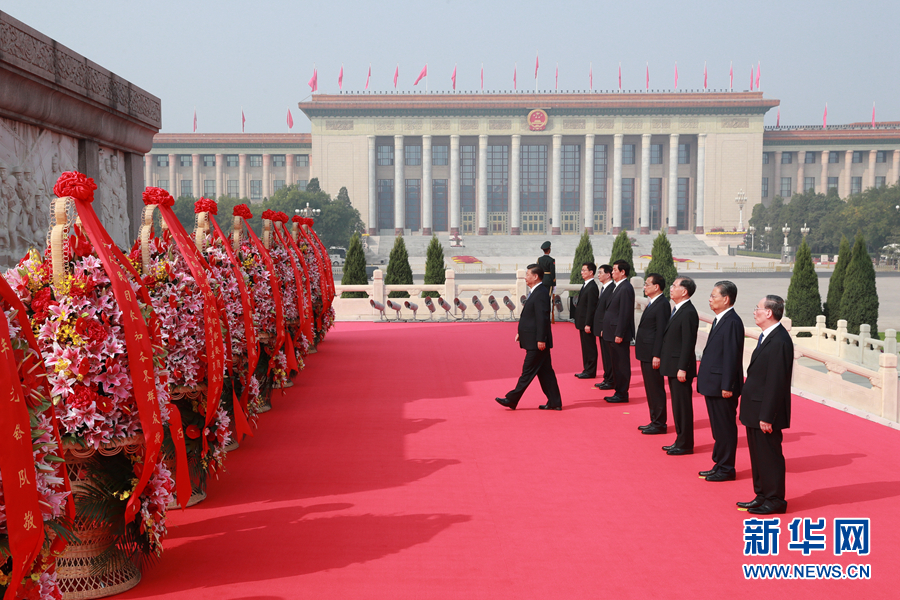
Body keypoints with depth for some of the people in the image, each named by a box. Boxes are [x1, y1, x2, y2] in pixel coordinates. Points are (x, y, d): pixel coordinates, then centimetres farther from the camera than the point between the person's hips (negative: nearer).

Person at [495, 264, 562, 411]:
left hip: (536, 342, -10)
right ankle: (554, 402, 15)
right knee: (545, 371, 11)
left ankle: (512, 400, 5)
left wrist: (541, 339, -23)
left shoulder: (541, 293, -17)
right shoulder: (535, 292, 15)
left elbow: (542, 318, -21)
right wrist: (521, 332, 20)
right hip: (534, 340, 10)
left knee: (528, 371, -1)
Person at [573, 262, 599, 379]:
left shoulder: (592, 287, -16)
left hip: (587, 323, -10)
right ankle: (586, 370, 22)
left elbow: (591, 307, -19)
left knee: (590, 347, -2)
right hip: (582, 322, 10)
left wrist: (587, 324, -21)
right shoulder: (585, 285, 14)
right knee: (585, 347, 15)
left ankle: (590, 372, 4)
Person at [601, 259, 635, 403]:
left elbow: (625, 314, -20)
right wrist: (606, 330, 17)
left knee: (622, 364, -2)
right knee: (616, 364, 15)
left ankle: (622, 394, 4)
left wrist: (619, 334, -21)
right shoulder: (620, 287, 14)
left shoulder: (626, 288, -17)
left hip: (619, 335, -10)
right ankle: (618, 391, 23)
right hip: (612, 334, 10)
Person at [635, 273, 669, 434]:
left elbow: (661, 331, -19)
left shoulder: (662, 305, -15)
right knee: (650, 389, 15)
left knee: (656, 390, -2)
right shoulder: (652, 303, 15)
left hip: (653, 355, -10)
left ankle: (659, 424, 6)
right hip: (646, 354, 10)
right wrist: (643, 353, 17)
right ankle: (654, 421, 24)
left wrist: (657, 355, -21)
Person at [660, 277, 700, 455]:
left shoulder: (688, 313, -17)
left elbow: (688, 343, -20)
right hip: (673, 366, 10)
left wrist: (682, 368, -21)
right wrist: (664, 360, 16)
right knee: (677, 405, 16)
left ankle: (685, 445, 7)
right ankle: (680, 440, 25)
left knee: (683, 406, -1)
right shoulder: (677, 310, 13)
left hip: (680, 368, -10)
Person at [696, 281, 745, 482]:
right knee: (718, 428, 17)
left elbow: (732, 356, -21)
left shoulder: (732, 322, -18)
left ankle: (726, 469, 11)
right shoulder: (720, 320, 13)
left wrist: (727, 386, -22)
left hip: (722, 387, -10)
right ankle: (719, 465, 27)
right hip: (713, 385, 10)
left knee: (725, 428, 1)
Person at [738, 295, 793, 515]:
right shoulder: (768, 337, 11)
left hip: (766, 413, -10)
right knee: (758, 455, 18)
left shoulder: (779, 341, -22)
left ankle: (775, 501, 15)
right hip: (756, 411, 10)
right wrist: (759, 413, 17)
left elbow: (776, 383, -23)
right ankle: (762, 496, 30)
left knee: (769, 456, 2)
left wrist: (766, 416, -22)